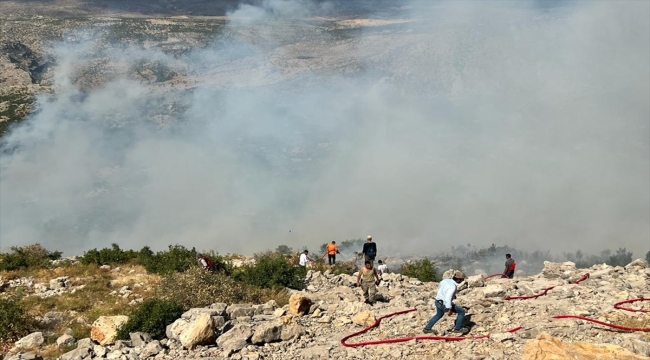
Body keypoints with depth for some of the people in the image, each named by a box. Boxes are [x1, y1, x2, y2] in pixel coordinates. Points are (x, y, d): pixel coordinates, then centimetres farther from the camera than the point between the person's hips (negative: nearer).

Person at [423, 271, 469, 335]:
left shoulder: (446, 280, -2)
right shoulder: (452, 287, -27)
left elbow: (439, 287, 17)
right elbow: (448, 298, -33)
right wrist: (450, 309, -26)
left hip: (438, 302, 9)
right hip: (444, 304, -8)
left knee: (439, 315, 33)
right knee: (461, 311, 4)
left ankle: (427, 328, 41)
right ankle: (457, 329, 13)